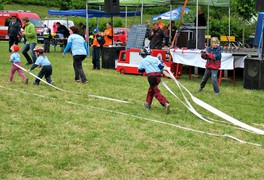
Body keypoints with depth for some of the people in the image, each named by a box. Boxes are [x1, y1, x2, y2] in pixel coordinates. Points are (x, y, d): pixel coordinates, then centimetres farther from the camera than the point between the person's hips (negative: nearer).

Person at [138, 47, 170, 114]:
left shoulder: (143, 61, 8)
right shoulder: (155, 58, 12)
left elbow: (139, 70, 20)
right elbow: (161, 66, 6)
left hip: (151, 76, -5)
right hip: (158, 76, 5)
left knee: (156, 92, -9)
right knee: (151, 89, 25)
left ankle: (165, 103, -30)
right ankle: (148, 103, 34)